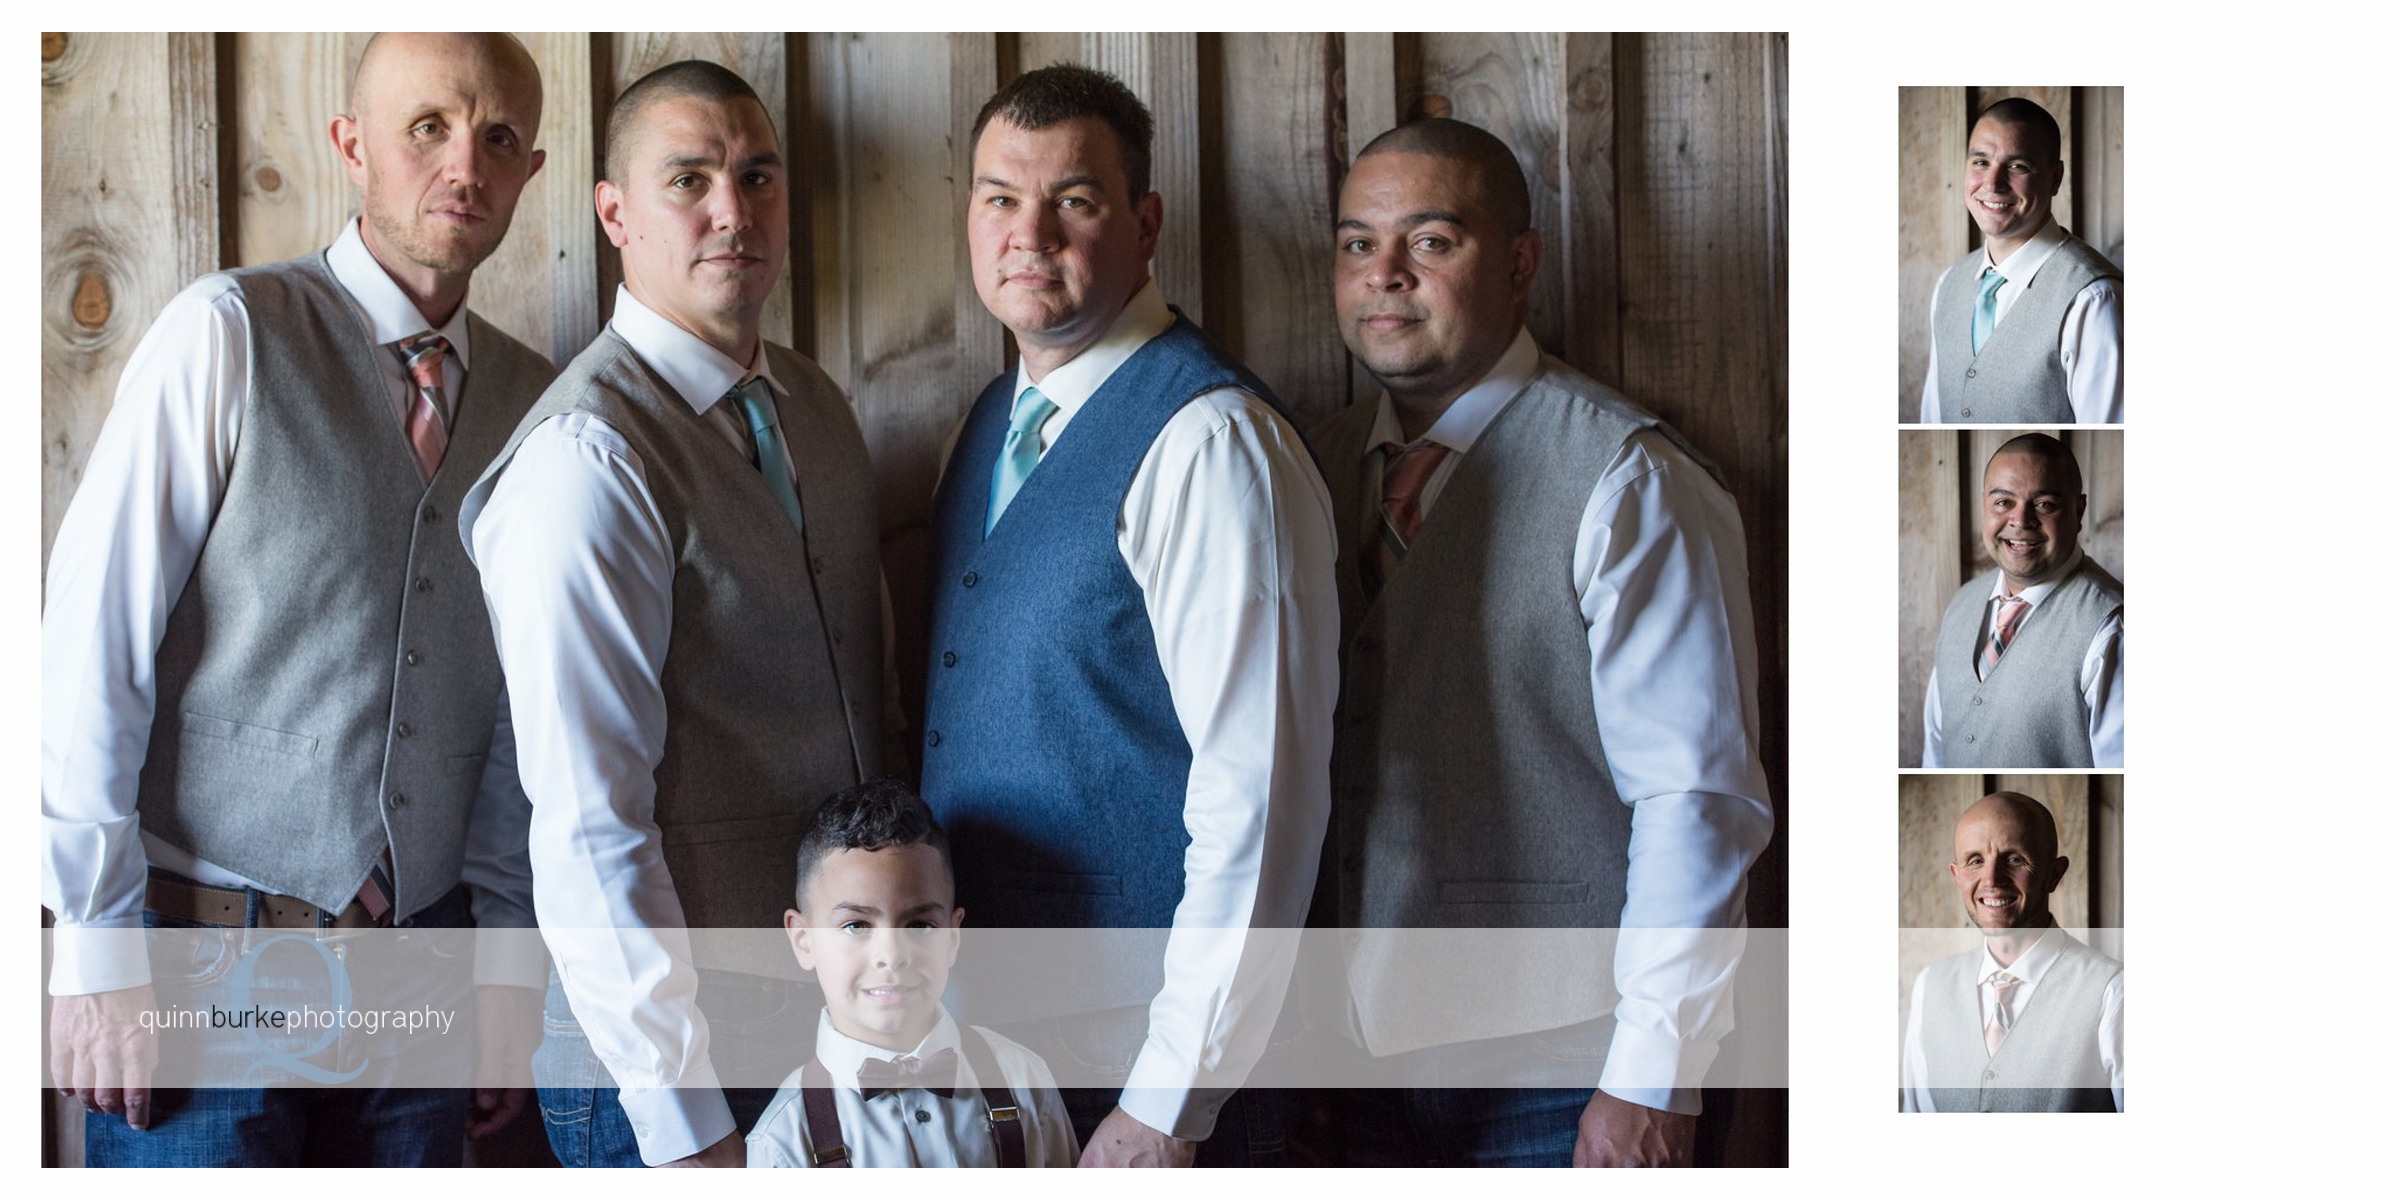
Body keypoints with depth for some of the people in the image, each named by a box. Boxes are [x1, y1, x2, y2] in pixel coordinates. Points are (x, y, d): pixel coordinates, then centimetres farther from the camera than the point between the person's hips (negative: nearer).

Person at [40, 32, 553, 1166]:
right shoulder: (227, 336, -8)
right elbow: (89, 644, -10)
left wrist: (508, 956, 11)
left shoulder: (531, 400, 7)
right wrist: (98, 945, -12)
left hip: (419, 958, 4)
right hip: (208, 944, -4)